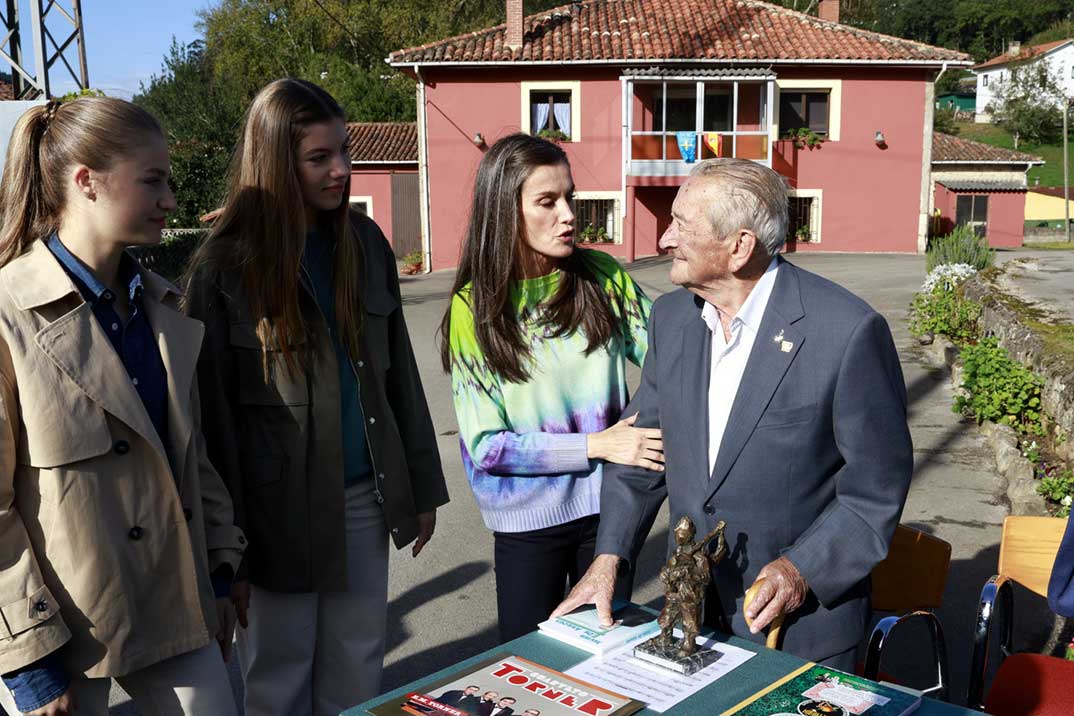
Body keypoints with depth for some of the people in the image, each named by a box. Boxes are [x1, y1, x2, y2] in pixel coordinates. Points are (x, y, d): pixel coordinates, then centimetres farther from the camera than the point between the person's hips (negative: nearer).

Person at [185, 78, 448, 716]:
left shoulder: (365, 243, 4)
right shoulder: (226, 265, -10)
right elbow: (215, 412, -9)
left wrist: (422, 487, 10)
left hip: (366, 497, 4)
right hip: (283, 508, -4)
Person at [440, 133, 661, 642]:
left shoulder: (602, 277, -5)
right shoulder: (474, 307, -10)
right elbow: (485, 446, -13)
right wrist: (597, 445, -19)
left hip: (606, 506, 2)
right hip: (528, 523, -2)